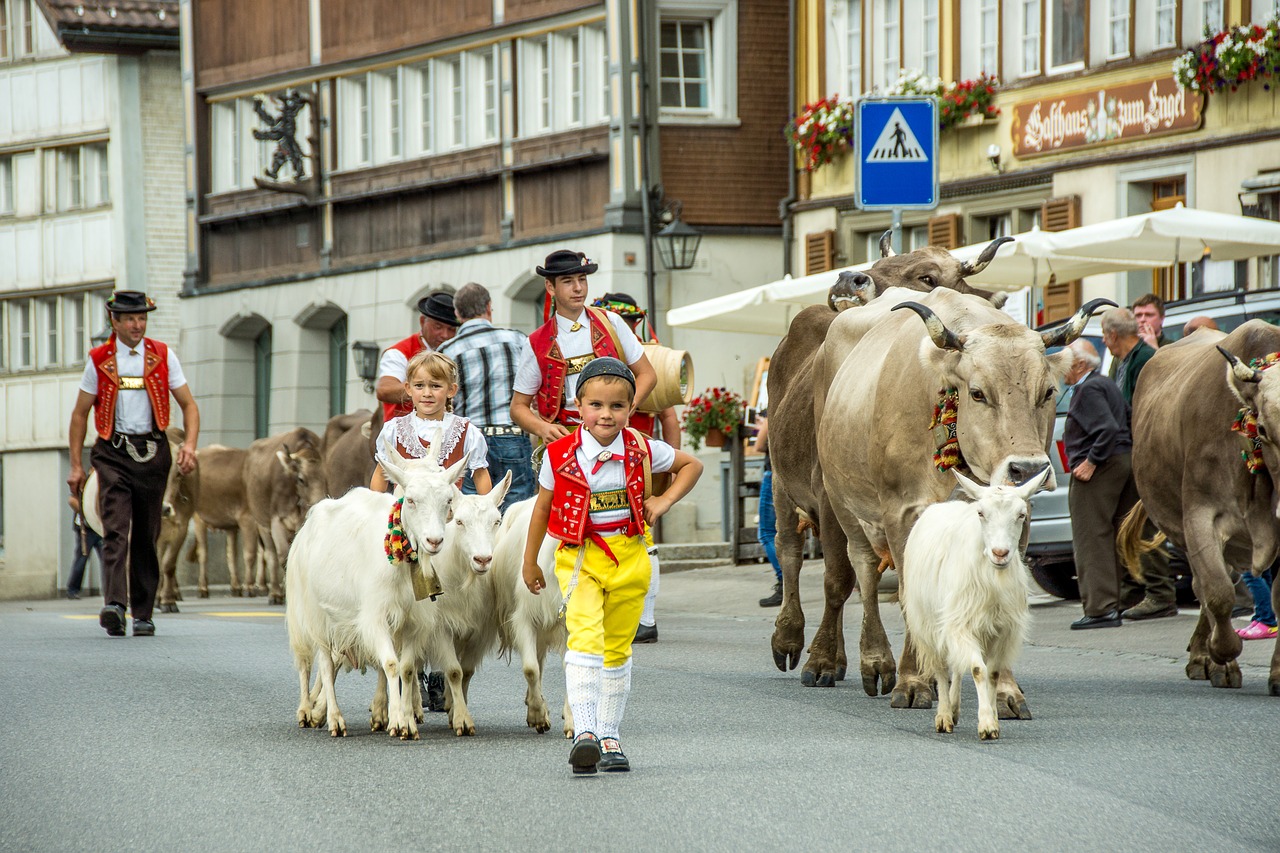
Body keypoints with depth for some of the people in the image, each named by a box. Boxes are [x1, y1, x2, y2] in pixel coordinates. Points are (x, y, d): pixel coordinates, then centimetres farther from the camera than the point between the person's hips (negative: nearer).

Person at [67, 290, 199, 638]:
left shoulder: (163, 357, 6)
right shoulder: (99, 360, 4)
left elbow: (188, 404, 9)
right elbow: (80, 413, 10)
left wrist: (190, 444, -9)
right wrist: (76, 465, 5)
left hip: (152, 452, 2)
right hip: (112, 452, -1)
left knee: (146, 537, 6)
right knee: (115, 530, -16)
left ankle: (143, 614, 13)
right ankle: (114, 605, -28)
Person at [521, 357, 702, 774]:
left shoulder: (642, 452, -4)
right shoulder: (561, 455, -8)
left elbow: (692, 464, 15)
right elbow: (542, 509, 6)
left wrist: (665, 501, 1)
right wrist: (529, 563, 14)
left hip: (629, 559, 3)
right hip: (579, 557, -3)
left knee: (617, 648, 11)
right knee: (585, 638, -21)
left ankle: (610, 737, 21)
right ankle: (584, 732, -30)